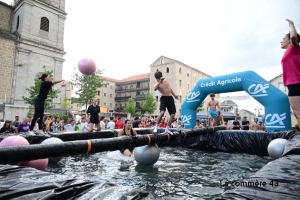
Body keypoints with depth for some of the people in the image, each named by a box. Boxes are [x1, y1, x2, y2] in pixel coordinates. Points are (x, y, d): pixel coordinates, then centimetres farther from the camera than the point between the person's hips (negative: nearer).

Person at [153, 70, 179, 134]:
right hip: (164, 98, -6)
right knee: (162, 112, -28)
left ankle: (167, 129, 14)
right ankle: (156, 127, -13)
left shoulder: (166, 80, 10)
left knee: (173, 114, 2)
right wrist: (160, 81, -38)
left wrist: (174, 95, 30)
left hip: (170, 98, 6)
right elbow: (155, 89, -33)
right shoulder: (157, 84, -7)